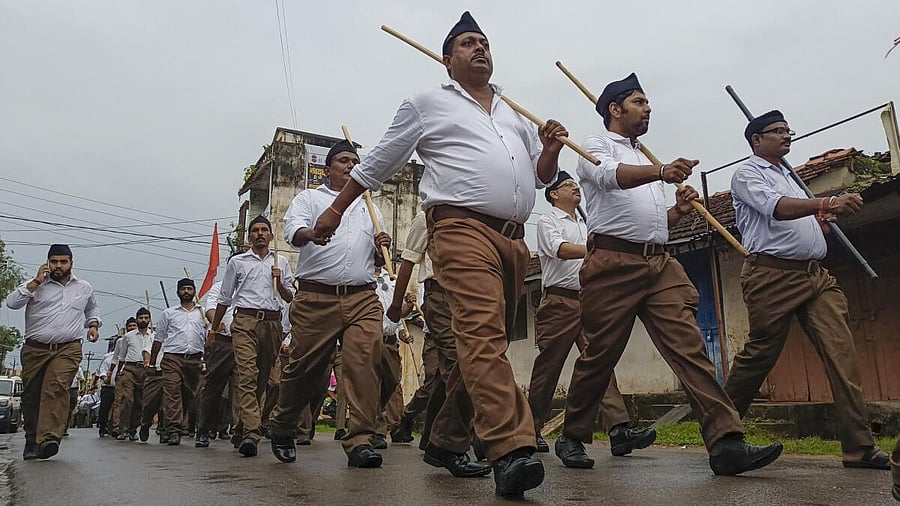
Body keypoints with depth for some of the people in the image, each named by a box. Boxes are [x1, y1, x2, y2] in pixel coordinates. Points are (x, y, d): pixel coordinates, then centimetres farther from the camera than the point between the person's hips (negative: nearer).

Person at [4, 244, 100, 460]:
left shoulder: (84, 288, 15)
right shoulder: (35, 285, 7)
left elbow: (92, 308, 33)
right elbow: (12, 302, -8)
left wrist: (93, 324, 14)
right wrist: (37, 281, -10)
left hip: (68, 349, -1)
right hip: (35, 348, 1)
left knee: (57, 388, -22)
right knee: (31, 395, 7)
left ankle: (49, 438, -32)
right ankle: (31, 440, 24)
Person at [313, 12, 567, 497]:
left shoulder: (514, 112, 27)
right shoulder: (427, 103, 14)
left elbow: (542, 176, 27)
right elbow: (378, 162, 16)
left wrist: (551, 148, 5)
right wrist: (337, 208, 14)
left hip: (514, 237, 6)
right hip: (462, 226, -6)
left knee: (486, 342, 6)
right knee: (483, 333, -24)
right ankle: (511, 450, -29)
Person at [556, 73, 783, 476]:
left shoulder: (644, 161, 31)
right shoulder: (597, 147, 8)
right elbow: (610, 175, -18)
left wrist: (678, 211, 10)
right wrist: (662, 171, -36)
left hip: (660, 263, 7)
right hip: (613, 261, -6)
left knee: (689, 345, -8)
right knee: (600, 354, -2)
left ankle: (726, 443, -13)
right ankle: (572, 438, 13)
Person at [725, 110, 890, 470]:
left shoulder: (789, 176, 27)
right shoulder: (747, 174, 1)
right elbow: (777, 208, -18)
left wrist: (825, 216, 12)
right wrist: (827, 203, -31)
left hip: (817, 275, 8)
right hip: (773, 274, -8)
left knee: (842, 352, -4)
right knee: (759, 355, -4)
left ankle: (858, 446, -3)